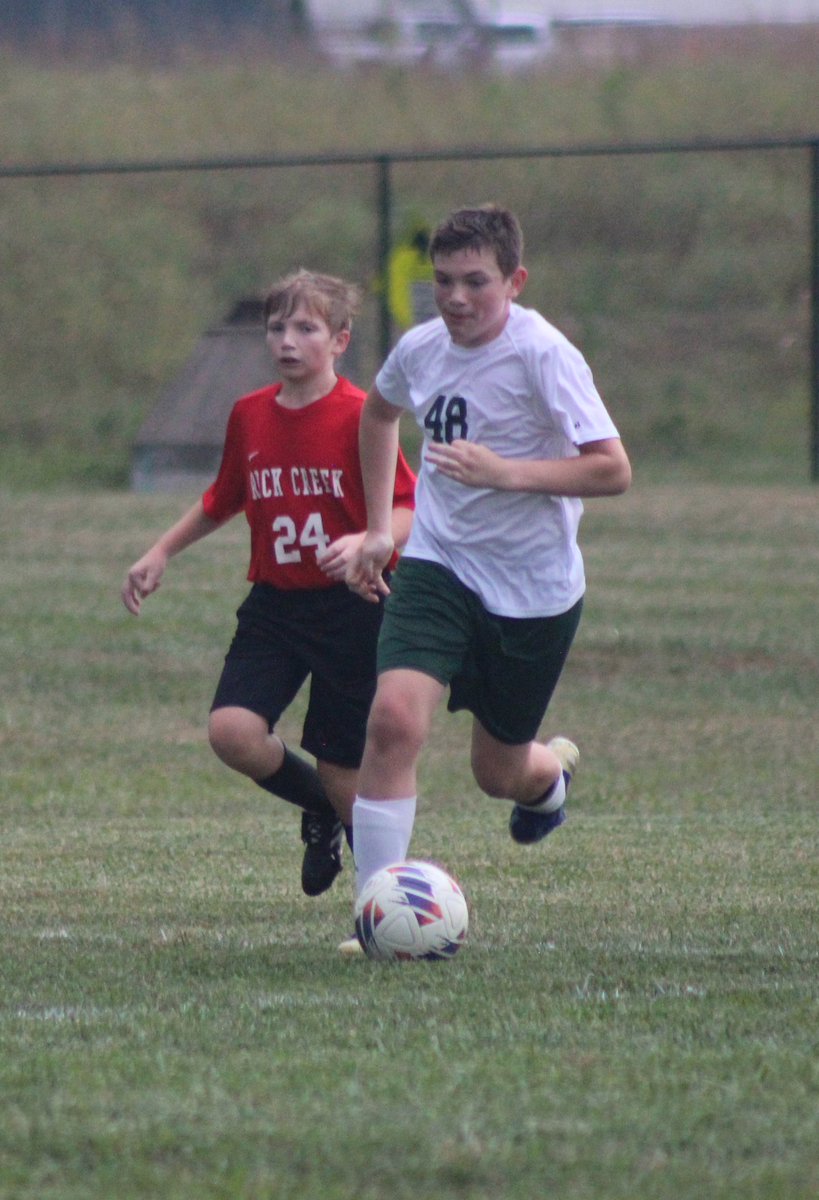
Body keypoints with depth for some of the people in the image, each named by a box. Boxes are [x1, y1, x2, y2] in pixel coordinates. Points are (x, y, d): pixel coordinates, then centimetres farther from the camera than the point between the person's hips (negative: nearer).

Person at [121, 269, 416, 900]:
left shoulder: (359, 417, -10)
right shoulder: (249, 416, 7)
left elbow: (410, 511, -13)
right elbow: (224, 499, 24)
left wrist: (364, 541, -32)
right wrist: (161, 553, 21)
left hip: (350, 610, -5)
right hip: (273, 606, 5)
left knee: (342, 769, -3)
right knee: (233, 732, -17)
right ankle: (321, 810, 13)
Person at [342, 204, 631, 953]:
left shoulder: (544, 356, -19)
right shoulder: (421, 350, -1)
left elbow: (612, 470, -23)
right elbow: (380, 411, 24)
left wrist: (506, 473, -33)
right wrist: (377, 528, 21)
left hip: (534, 588, -3)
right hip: (439, 566, 3)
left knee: (499, 772, 12)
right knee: (394, 720, -22)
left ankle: (553, 772, 51)